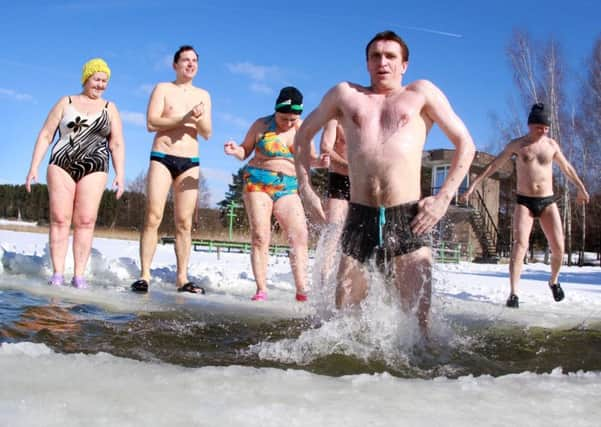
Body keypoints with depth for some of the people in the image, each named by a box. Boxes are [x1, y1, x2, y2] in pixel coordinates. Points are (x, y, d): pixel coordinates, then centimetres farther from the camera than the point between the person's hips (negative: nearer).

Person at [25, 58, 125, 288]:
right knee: (59, 219, -5)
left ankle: (79, 275, -5)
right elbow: (45, 136, 9)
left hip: (94, 169, 0)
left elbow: (117, 144, 7)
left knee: (85, 221, -6)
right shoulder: (66, 102, 11)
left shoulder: (110, 109, 13)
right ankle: (57, 273, -4)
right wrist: (34, 167, 0)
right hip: (61, 165, 0)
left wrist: (120, 174, -5)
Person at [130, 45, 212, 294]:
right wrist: (184, 118, -14)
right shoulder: (163, 89, 8)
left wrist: (200, 120, -12)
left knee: (184, 222, 0)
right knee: (153, 217, -11)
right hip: (162, 158, -3)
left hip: (190, 162, 3)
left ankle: (182, 278, 2)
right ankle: (144, 275, -9)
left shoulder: (203, 95, 17)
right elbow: (151, 123, -5)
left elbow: (207, 134, 10)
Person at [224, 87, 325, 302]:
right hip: (258, 182, -2)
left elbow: (309, 159, 13)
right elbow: (245, 151, 9)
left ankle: (302, 290, -9)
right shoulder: (262, 125, 2)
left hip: (288, 187, 2)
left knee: (300, 236, -9)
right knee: (260, 236, -9)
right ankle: (261, 290, -6)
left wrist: (320, 161, -9)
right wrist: (235, 150, -13)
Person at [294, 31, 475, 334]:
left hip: (408, 220, -1)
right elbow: (303, 134, 26)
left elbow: (465, 144, 12)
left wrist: (443, 198, 1)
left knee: (417, 318, -2)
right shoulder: (345, 94, 17)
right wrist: (305, 188, 14)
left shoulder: (421, 93, 13)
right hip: (359, 218, 2)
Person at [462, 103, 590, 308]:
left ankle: (554, 281, 26)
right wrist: (474, 185, -4)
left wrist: (581, 188, 30)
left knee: (558, 247, -4)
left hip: (548, 202, 3)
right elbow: (494, 165, 3)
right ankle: (513, 294, -21)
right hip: (524, 202, -2)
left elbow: (566, 167, 21)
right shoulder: (517, 144, 0)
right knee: (520, 244, -18)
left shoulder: (552, 144, 7)